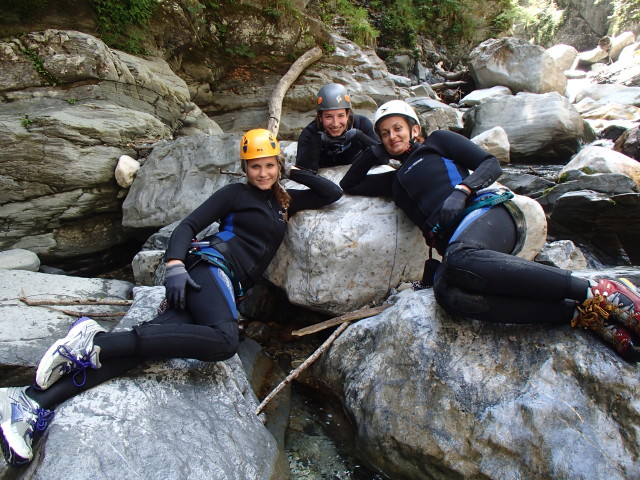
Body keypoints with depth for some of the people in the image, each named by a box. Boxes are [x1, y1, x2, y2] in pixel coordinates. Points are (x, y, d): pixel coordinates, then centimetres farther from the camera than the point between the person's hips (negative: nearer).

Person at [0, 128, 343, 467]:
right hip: (210, 265, -5)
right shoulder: (235, 194, 8)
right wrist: (174, 265, -16)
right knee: (224, 340, -35)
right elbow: (188, 225, 0)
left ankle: (34, 400, -27)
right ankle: (96, 342, -31)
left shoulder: (285, 201, 25)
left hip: (229, 285, 5)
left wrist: (294, 172, 20)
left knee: (155, 338, -20)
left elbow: (333, 193, 28)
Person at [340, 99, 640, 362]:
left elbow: (491, 164, 9)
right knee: (447, 293, -35)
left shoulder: (437, 142, 21)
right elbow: (348, 186, 42)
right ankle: (579, 315, -35)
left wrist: (461, 191, -9)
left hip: (485, 214, -4)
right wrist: (375, 152, 31)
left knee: (459, 259, -42)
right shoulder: (396, 180, 34)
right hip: (456, 246, 4)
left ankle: (595, 292, -36)